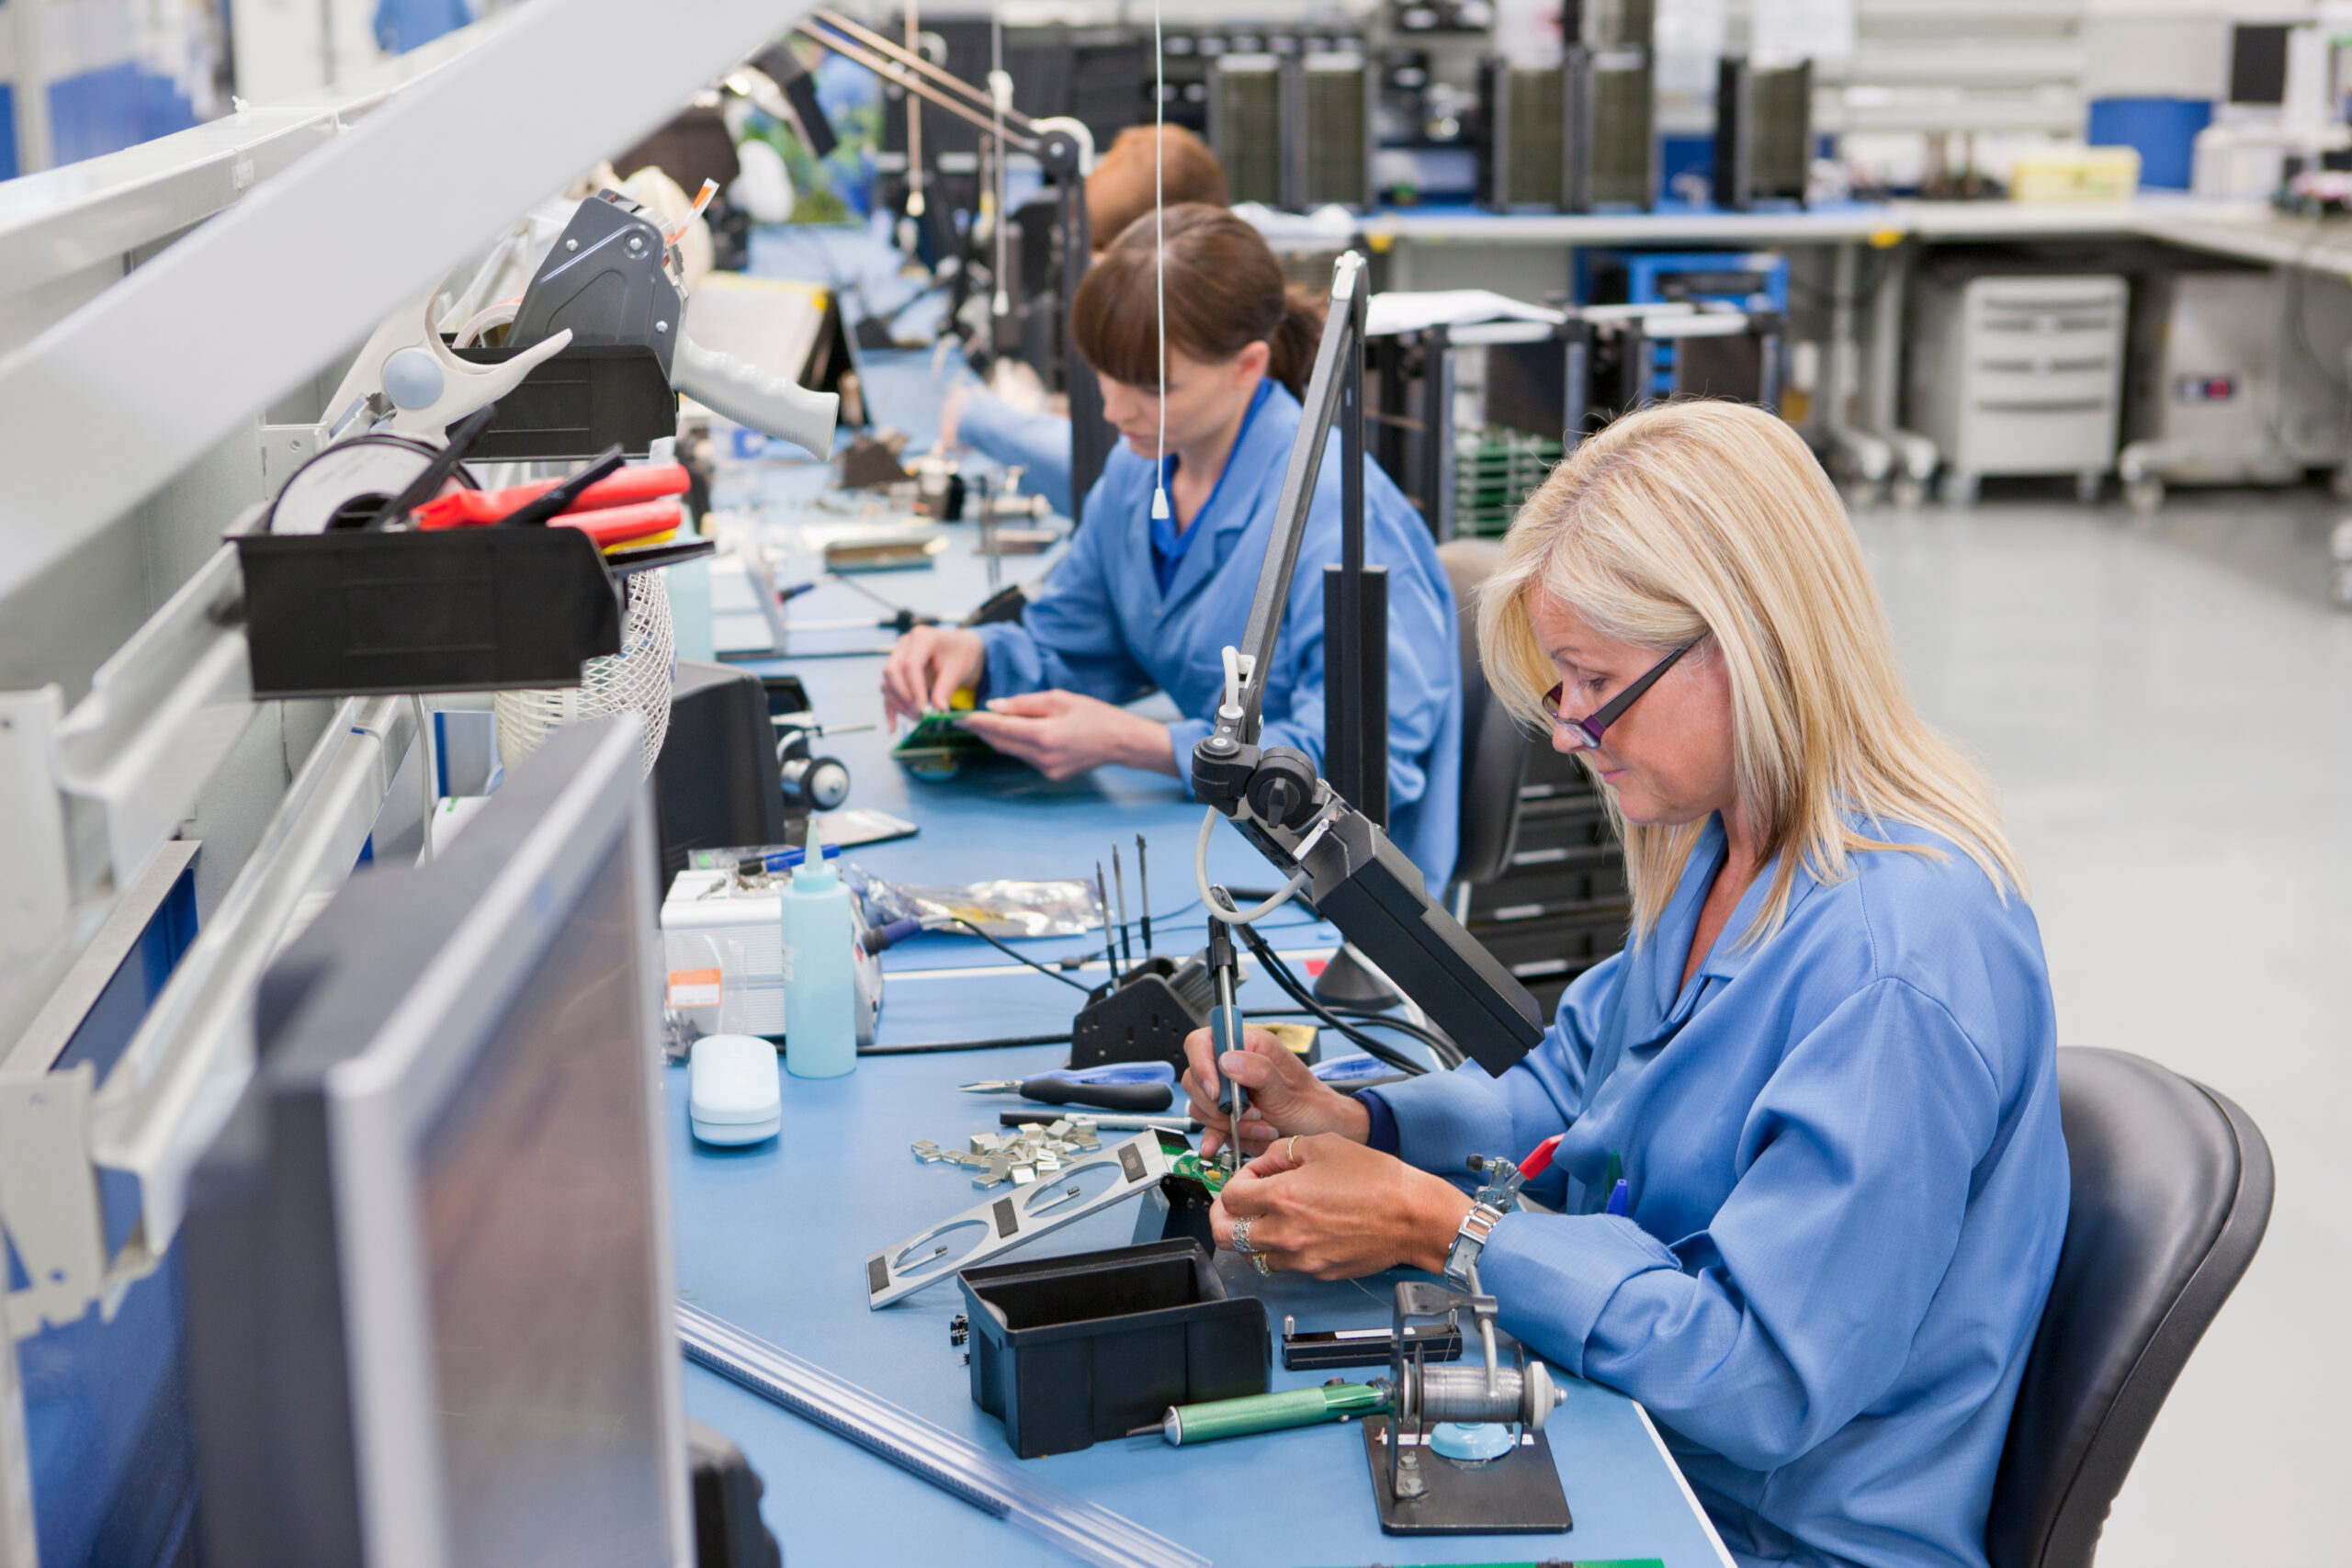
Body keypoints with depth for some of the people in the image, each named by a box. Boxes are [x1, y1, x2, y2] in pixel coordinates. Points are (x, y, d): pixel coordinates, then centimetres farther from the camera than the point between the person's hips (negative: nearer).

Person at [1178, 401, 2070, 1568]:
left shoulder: (1902, 965, -27)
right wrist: (1352, 1124, -4)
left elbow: (1765, 1378, -26)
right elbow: (1573, 1101, 13)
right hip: (1644, 1465, 8)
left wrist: (1435, 1227, -23)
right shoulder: (1722, 850, 3)